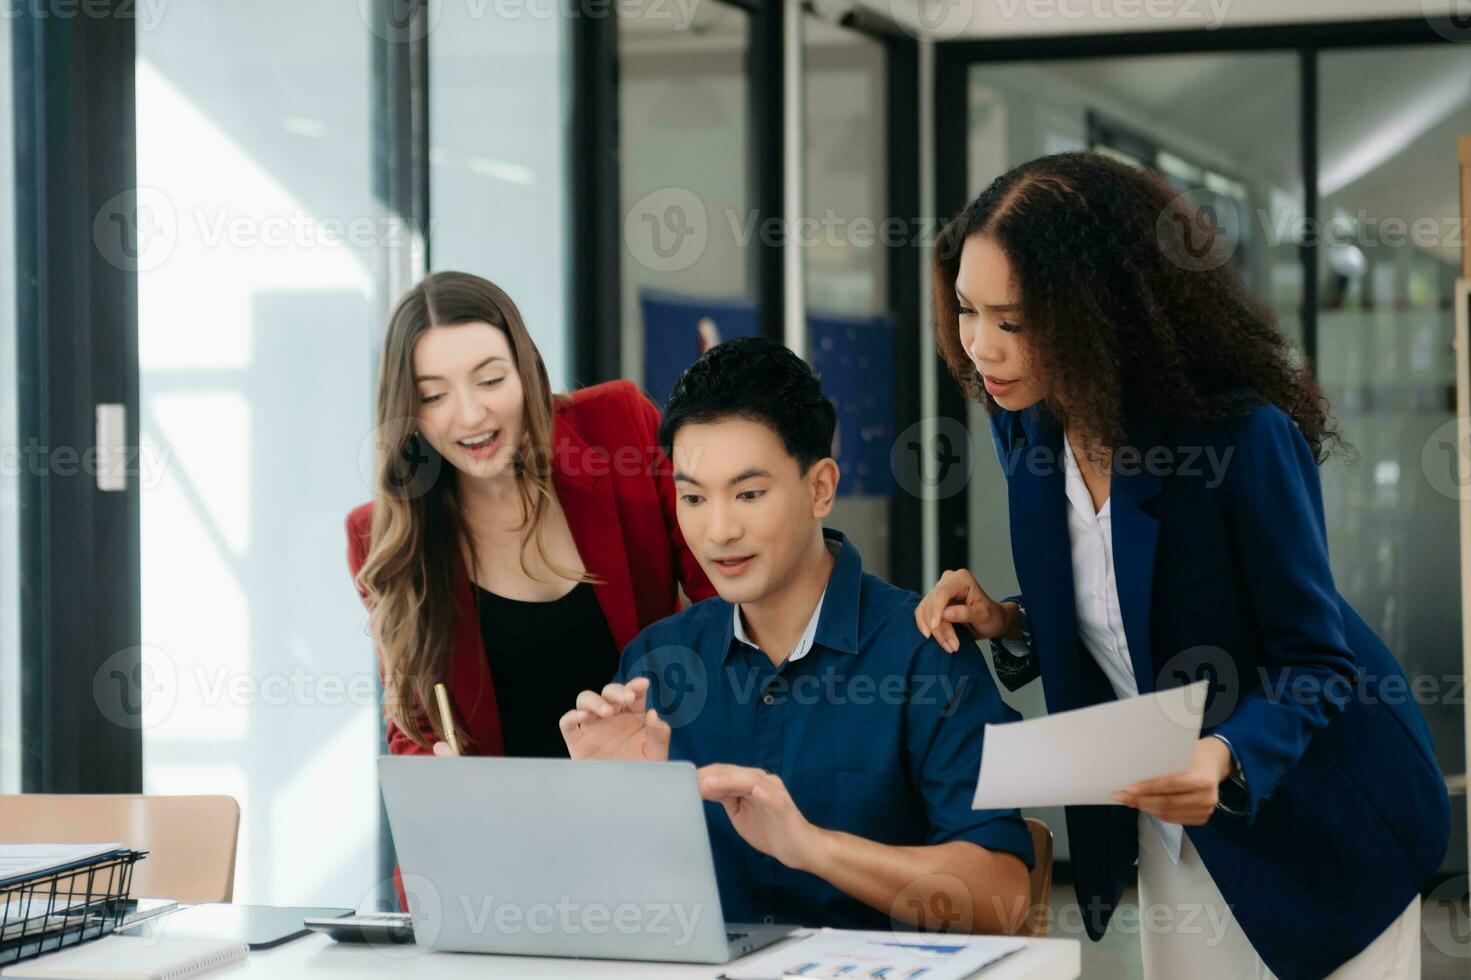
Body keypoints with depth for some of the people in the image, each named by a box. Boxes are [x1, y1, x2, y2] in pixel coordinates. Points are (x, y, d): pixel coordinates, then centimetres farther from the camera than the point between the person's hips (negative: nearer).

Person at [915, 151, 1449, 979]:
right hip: (1171, 831, 6)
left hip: (1317, 825, -6)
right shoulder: (1029, 429, -6)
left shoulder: (1244, 436, -26)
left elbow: (1316, 667, -20)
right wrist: (1007, 623, -12)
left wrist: (1225, 756, -39)